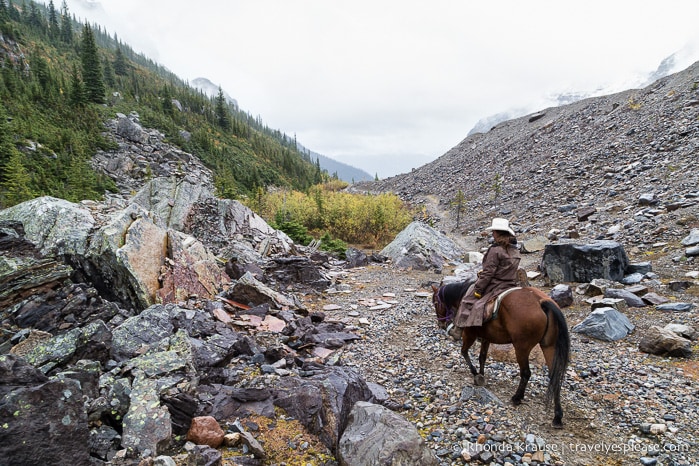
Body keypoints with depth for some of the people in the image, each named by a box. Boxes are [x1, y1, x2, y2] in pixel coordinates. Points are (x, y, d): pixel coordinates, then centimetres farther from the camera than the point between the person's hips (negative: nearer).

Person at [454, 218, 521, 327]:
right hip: (511, 285, 8)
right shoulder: (516, 251, 6)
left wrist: (478, 290, -11)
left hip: (494, 287, -8)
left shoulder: (495, 250, -19)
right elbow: (513, 269, 14)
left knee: (468, 301, 0)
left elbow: (488, 273, -18)